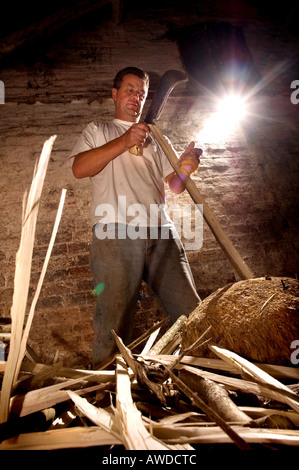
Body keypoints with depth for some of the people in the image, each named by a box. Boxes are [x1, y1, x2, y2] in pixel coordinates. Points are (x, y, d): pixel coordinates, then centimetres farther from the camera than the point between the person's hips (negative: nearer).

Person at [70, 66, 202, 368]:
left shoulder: (156, 139, 29)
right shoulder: (97, 131, 23)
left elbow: (174, 186, 17)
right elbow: (79, 168, 3)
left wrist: (184, 169, -6)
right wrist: (123, 142, -4)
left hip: (161, 233, 3)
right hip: (115, 232, -3)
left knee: (191, 313, -2)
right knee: (113, 322, -8)